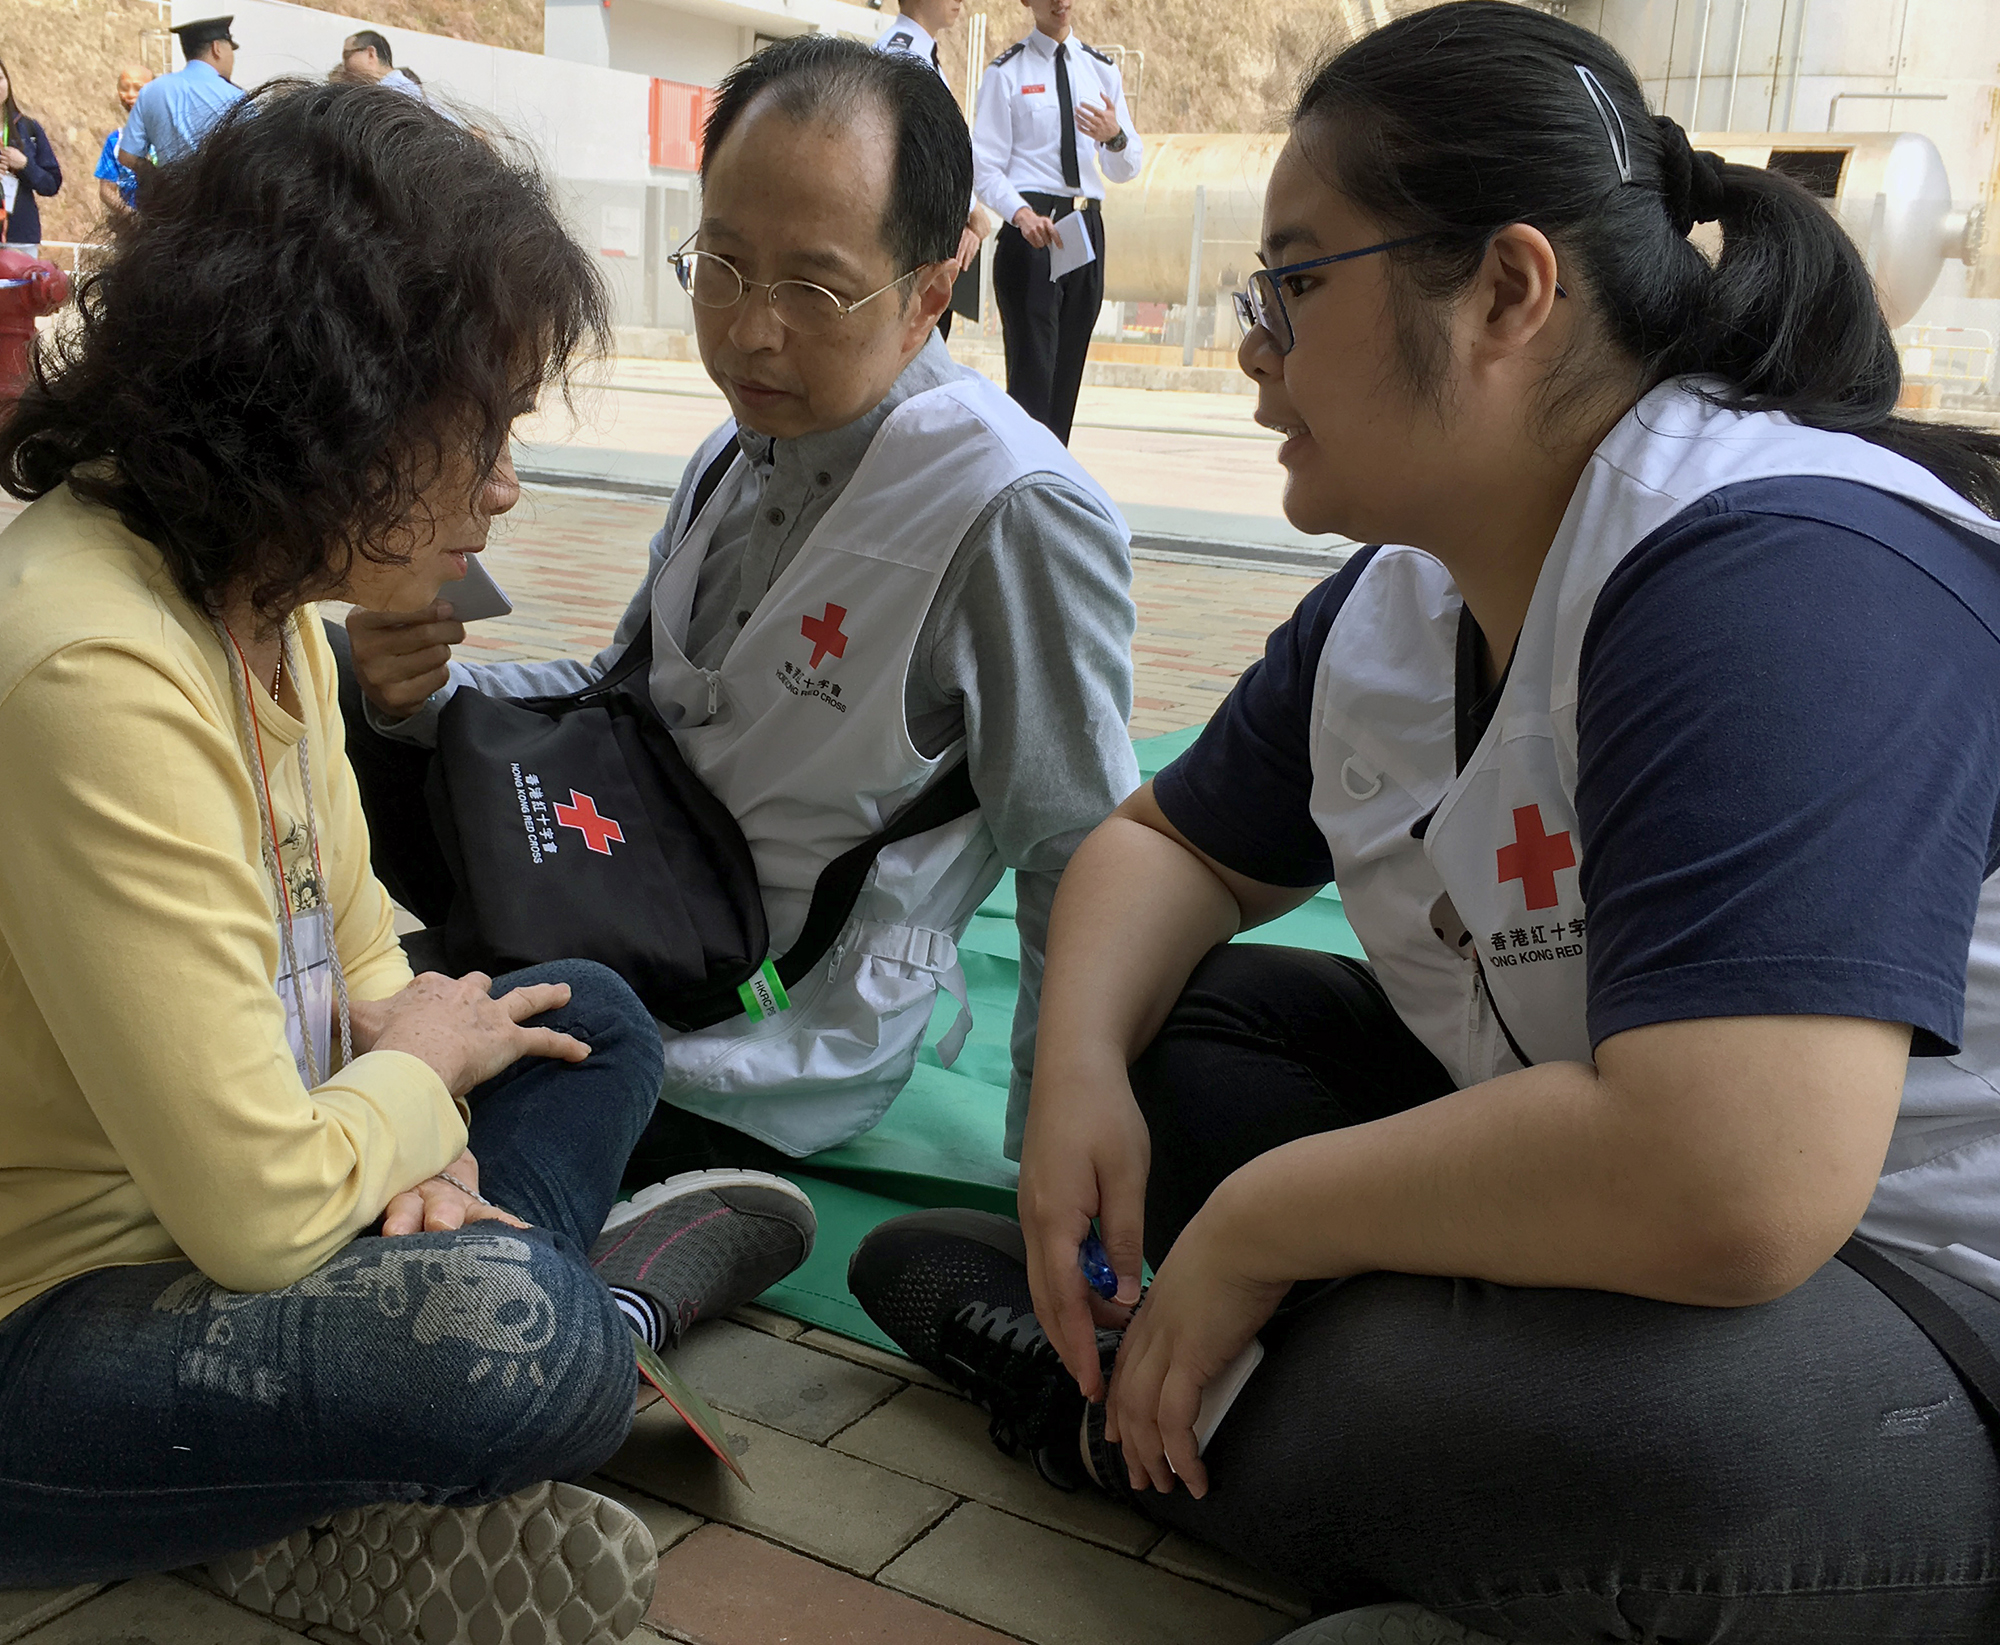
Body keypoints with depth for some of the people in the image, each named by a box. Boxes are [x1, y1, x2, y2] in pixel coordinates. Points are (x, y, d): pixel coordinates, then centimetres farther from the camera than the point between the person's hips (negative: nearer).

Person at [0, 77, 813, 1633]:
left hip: (209, 1229, 10)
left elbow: (357, 950, 13)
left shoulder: (264, 594, 1)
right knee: (513, 1335, -34)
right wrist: (427, 1069, -8)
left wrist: (407, 1146, -6)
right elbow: (262, 1209, -28)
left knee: (595, 1017, 12)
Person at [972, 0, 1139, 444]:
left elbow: (1126, 170, 12)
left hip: (1087, 226, 5)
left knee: (1069, 364, 9)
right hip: (1032, 226, -5)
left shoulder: (1102, 70, 14)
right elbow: (986, 166, -6)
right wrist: (1021, 214, -25)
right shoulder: (1007, 71, 0)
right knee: (1032, 368, -10)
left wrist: (1115, 137, -11)